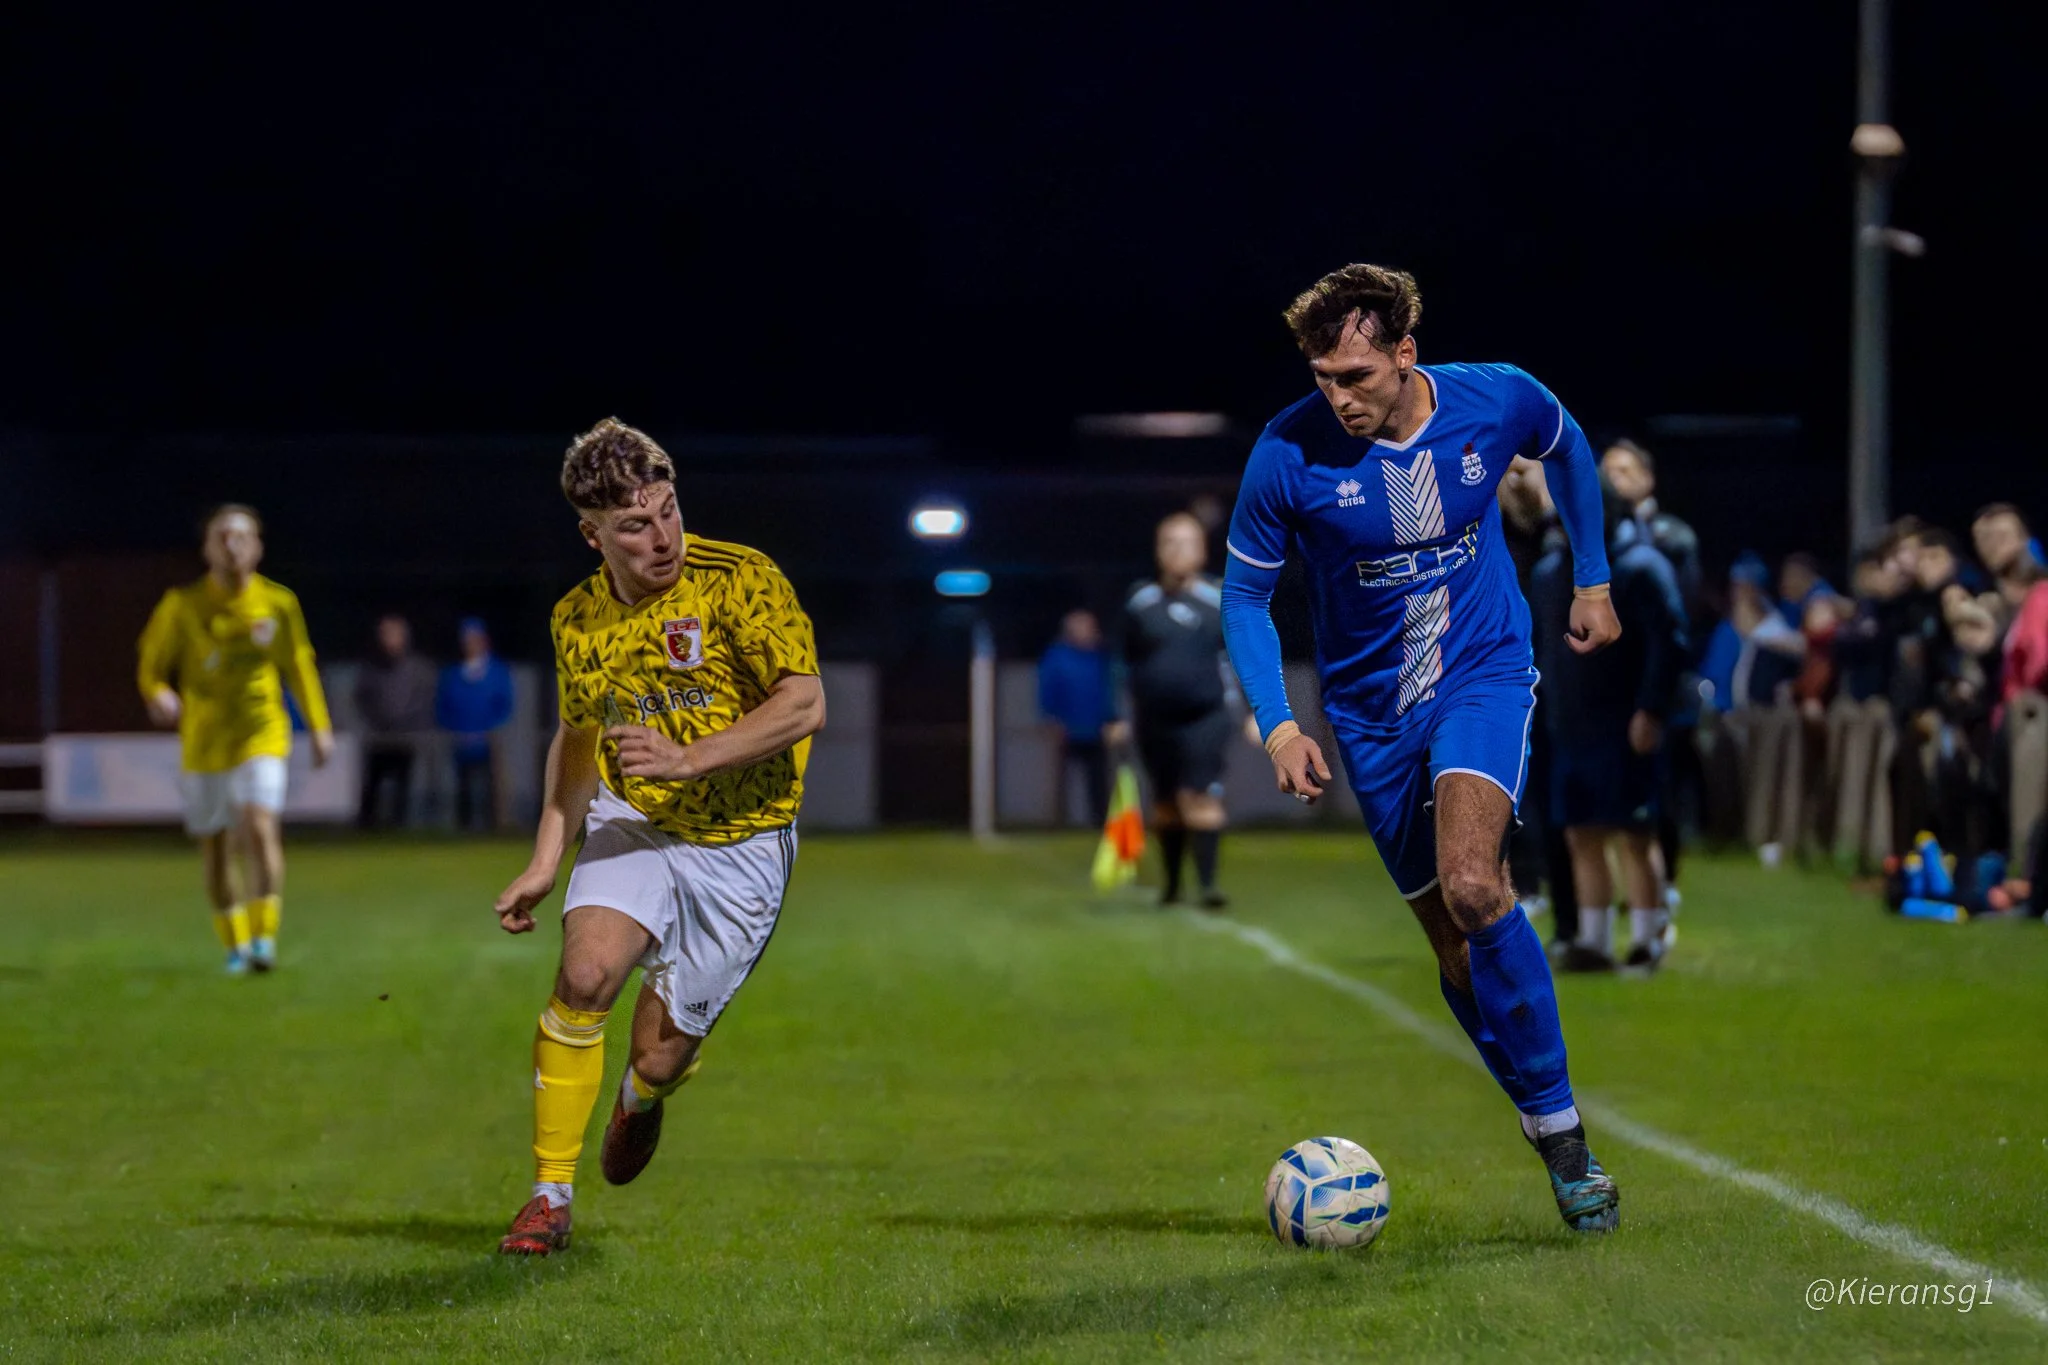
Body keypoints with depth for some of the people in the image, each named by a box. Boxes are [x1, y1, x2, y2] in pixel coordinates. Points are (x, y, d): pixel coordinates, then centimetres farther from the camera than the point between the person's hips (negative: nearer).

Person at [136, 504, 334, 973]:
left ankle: (264, 937, -18)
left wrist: (319, 727, 14)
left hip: (260, 736, -1)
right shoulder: (182, 606, -3)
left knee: (260, 826, -22)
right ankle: (235, 944, 24)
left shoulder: (278, 603, 0)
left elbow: (299, 667, 13)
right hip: (203, 741, 1)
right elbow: (151, 664, 4)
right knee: (215, 849, 6)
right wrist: (159, 694, -18)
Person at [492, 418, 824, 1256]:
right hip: (634, 824, 3)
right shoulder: (577, 619, 3)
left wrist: (690, 759, -25)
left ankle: (642, 1097, 41)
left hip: (741, 845, -3)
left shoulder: (739, 581, -13)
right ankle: (551, 1195, -13)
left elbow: (804, 705, -16)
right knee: (585, 974, -25)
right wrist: (546, 863, 13)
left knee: (658, 1055, -1)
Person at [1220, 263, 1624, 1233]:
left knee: (1471, 884, -26)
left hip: (1484, 675, -2)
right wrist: (1278, 726, -15)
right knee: (1455, 945, 5)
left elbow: (1566, 447, 13)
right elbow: (1244, 596, -4)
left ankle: (1559, 1124, -16)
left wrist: (1592, 580, 16)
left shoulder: (1496, 401, -13)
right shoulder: (1289, 453, -16)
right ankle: (1553, 1136, 21)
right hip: (1372, 710, 2)